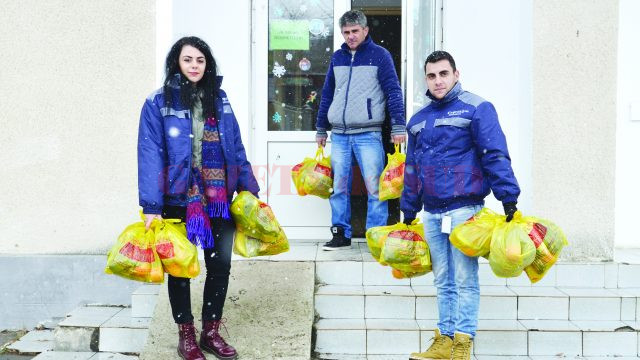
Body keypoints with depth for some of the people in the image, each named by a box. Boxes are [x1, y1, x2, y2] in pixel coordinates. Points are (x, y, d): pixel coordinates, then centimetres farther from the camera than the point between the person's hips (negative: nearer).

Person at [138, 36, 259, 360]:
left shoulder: (219, 99, 9)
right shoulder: (158, 103, -5)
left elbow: (236, 149, 10)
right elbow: (150, 157, -11)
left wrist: (250, 190, 7)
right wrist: (151, 207, -17)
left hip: (219, 200, 4)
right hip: (179, 201, -4)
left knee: (220, 264, 8)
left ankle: (211, 332, 24)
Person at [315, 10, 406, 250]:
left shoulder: (379, 55, 1)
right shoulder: (337, 57, 14)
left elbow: (393, 91, -3)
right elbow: (327, 95, 19)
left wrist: (398, 127, -10)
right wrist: (321, 129, 19)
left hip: (368, 134, -4)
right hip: (339, 134, 4)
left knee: (374, 186, -6)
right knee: (339, 186, 6)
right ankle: (341, 234, 15)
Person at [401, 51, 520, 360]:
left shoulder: (476, 109, -4)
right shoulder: (418, 119, 15)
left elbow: (496, 156, -12)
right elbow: (412, 169, 21)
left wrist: (509, 199, -19)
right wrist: (408, 212, 21)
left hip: (464, 210, -6)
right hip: (432, 213, 6)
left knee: (465, 281, -2)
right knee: (443, 282, 12)